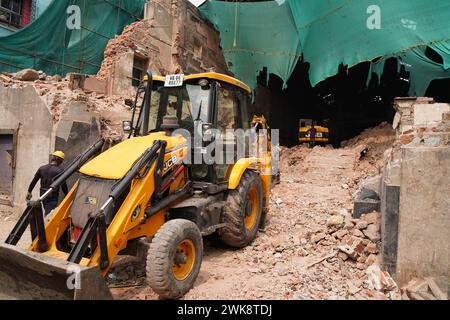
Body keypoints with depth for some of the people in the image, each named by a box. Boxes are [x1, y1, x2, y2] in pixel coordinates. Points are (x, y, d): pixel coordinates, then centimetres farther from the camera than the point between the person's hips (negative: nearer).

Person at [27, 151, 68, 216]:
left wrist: (29, 192, 21)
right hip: (52, 196, -6)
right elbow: (63, 186, -9)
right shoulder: (59, 171, -13)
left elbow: (34, 181, 10)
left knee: (47, 212, 21)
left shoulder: (42, 168, 4)